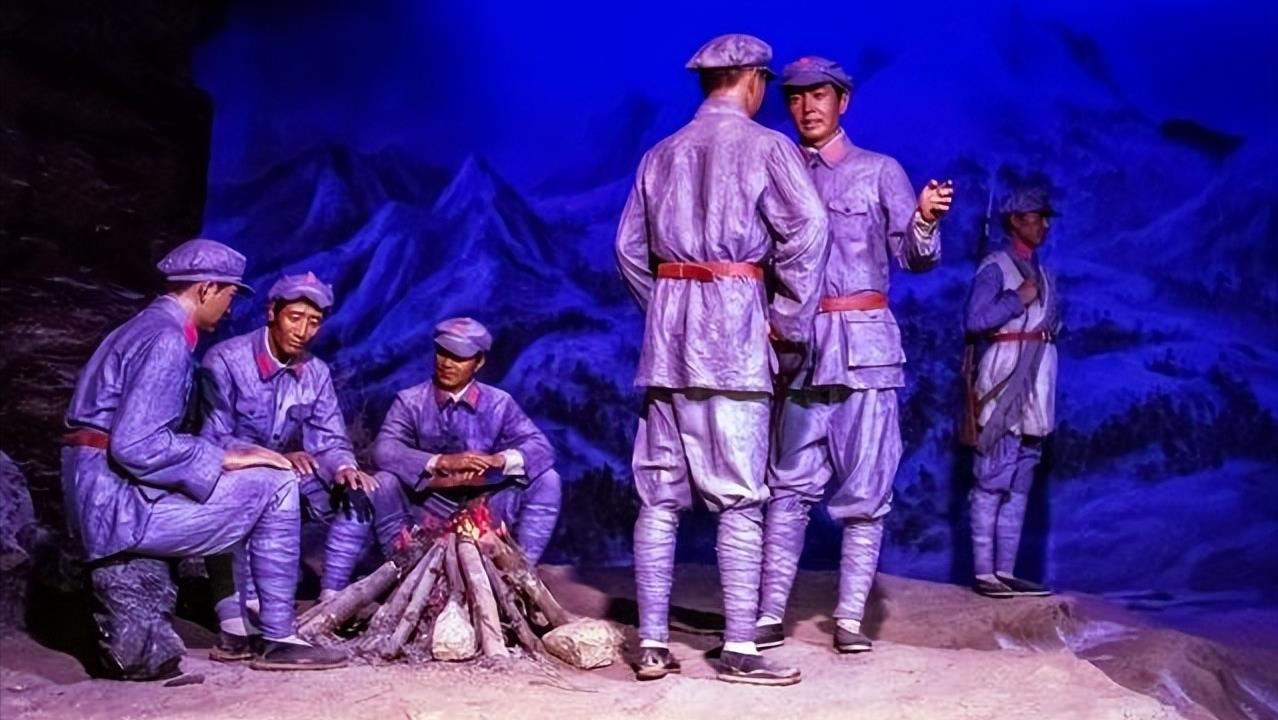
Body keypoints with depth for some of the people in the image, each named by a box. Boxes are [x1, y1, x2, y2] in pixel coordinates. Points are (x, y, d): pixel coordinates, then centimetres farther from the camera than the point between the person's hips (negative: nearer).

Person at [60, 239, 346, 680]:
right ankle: (279, 639, -1)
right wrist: (223, 457, -15)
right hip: (121, 505, -10)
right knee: (274, 485, -6)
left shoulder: (143, 329, 17)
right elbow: (136, 446, -24)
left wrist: (216, 456, 11)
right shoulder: (166, 340, -14)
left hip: (101, 502, 10)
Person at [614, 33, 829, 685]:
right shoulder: (764, 145, 0)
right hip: (732, 326, -5)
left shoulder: (661, 154, 15)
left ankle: (652, 644, 8)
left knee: (659, 493, 6)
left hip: (668, 330, 5)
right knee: (738, 496, -2)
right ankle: (739, 650, -1)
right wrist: (790, 319, -5)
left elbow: (630, 248, 13)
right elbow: (807, 229, -12)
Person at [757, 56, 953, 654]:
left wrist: (925, 219, -20)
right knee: (789, 483, -1)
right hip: (798, 345, 2)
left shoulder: (879, 171, 6)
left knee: (864, 488, -1)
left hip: (865, 344, -1)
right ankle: (770, 614, 3)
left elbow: (915, 257, 0)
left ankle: (850, 617, 5)